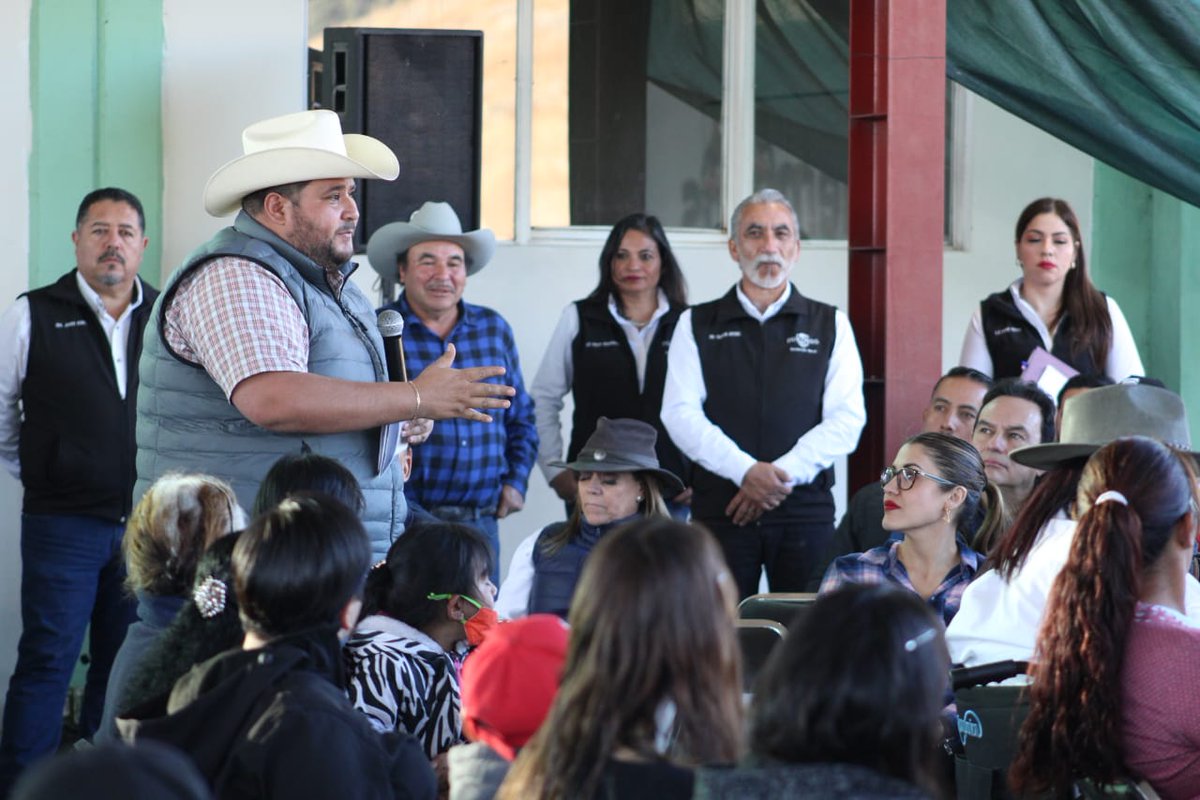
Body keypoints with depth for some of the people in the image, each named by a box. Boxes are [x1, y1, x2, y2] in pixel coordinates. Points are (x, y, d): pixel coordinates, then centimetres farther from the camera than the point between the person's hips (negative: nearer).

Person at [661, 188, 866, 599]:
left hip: (804, 508, 0)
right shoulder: (696, 326, 10)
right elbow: (681, 414, -1)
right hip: (720, 508, 0)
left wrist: (781, 474, -12)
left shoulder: (830, 325, 10)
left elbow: (847, 418, 1)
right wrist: (746, 470, -15)